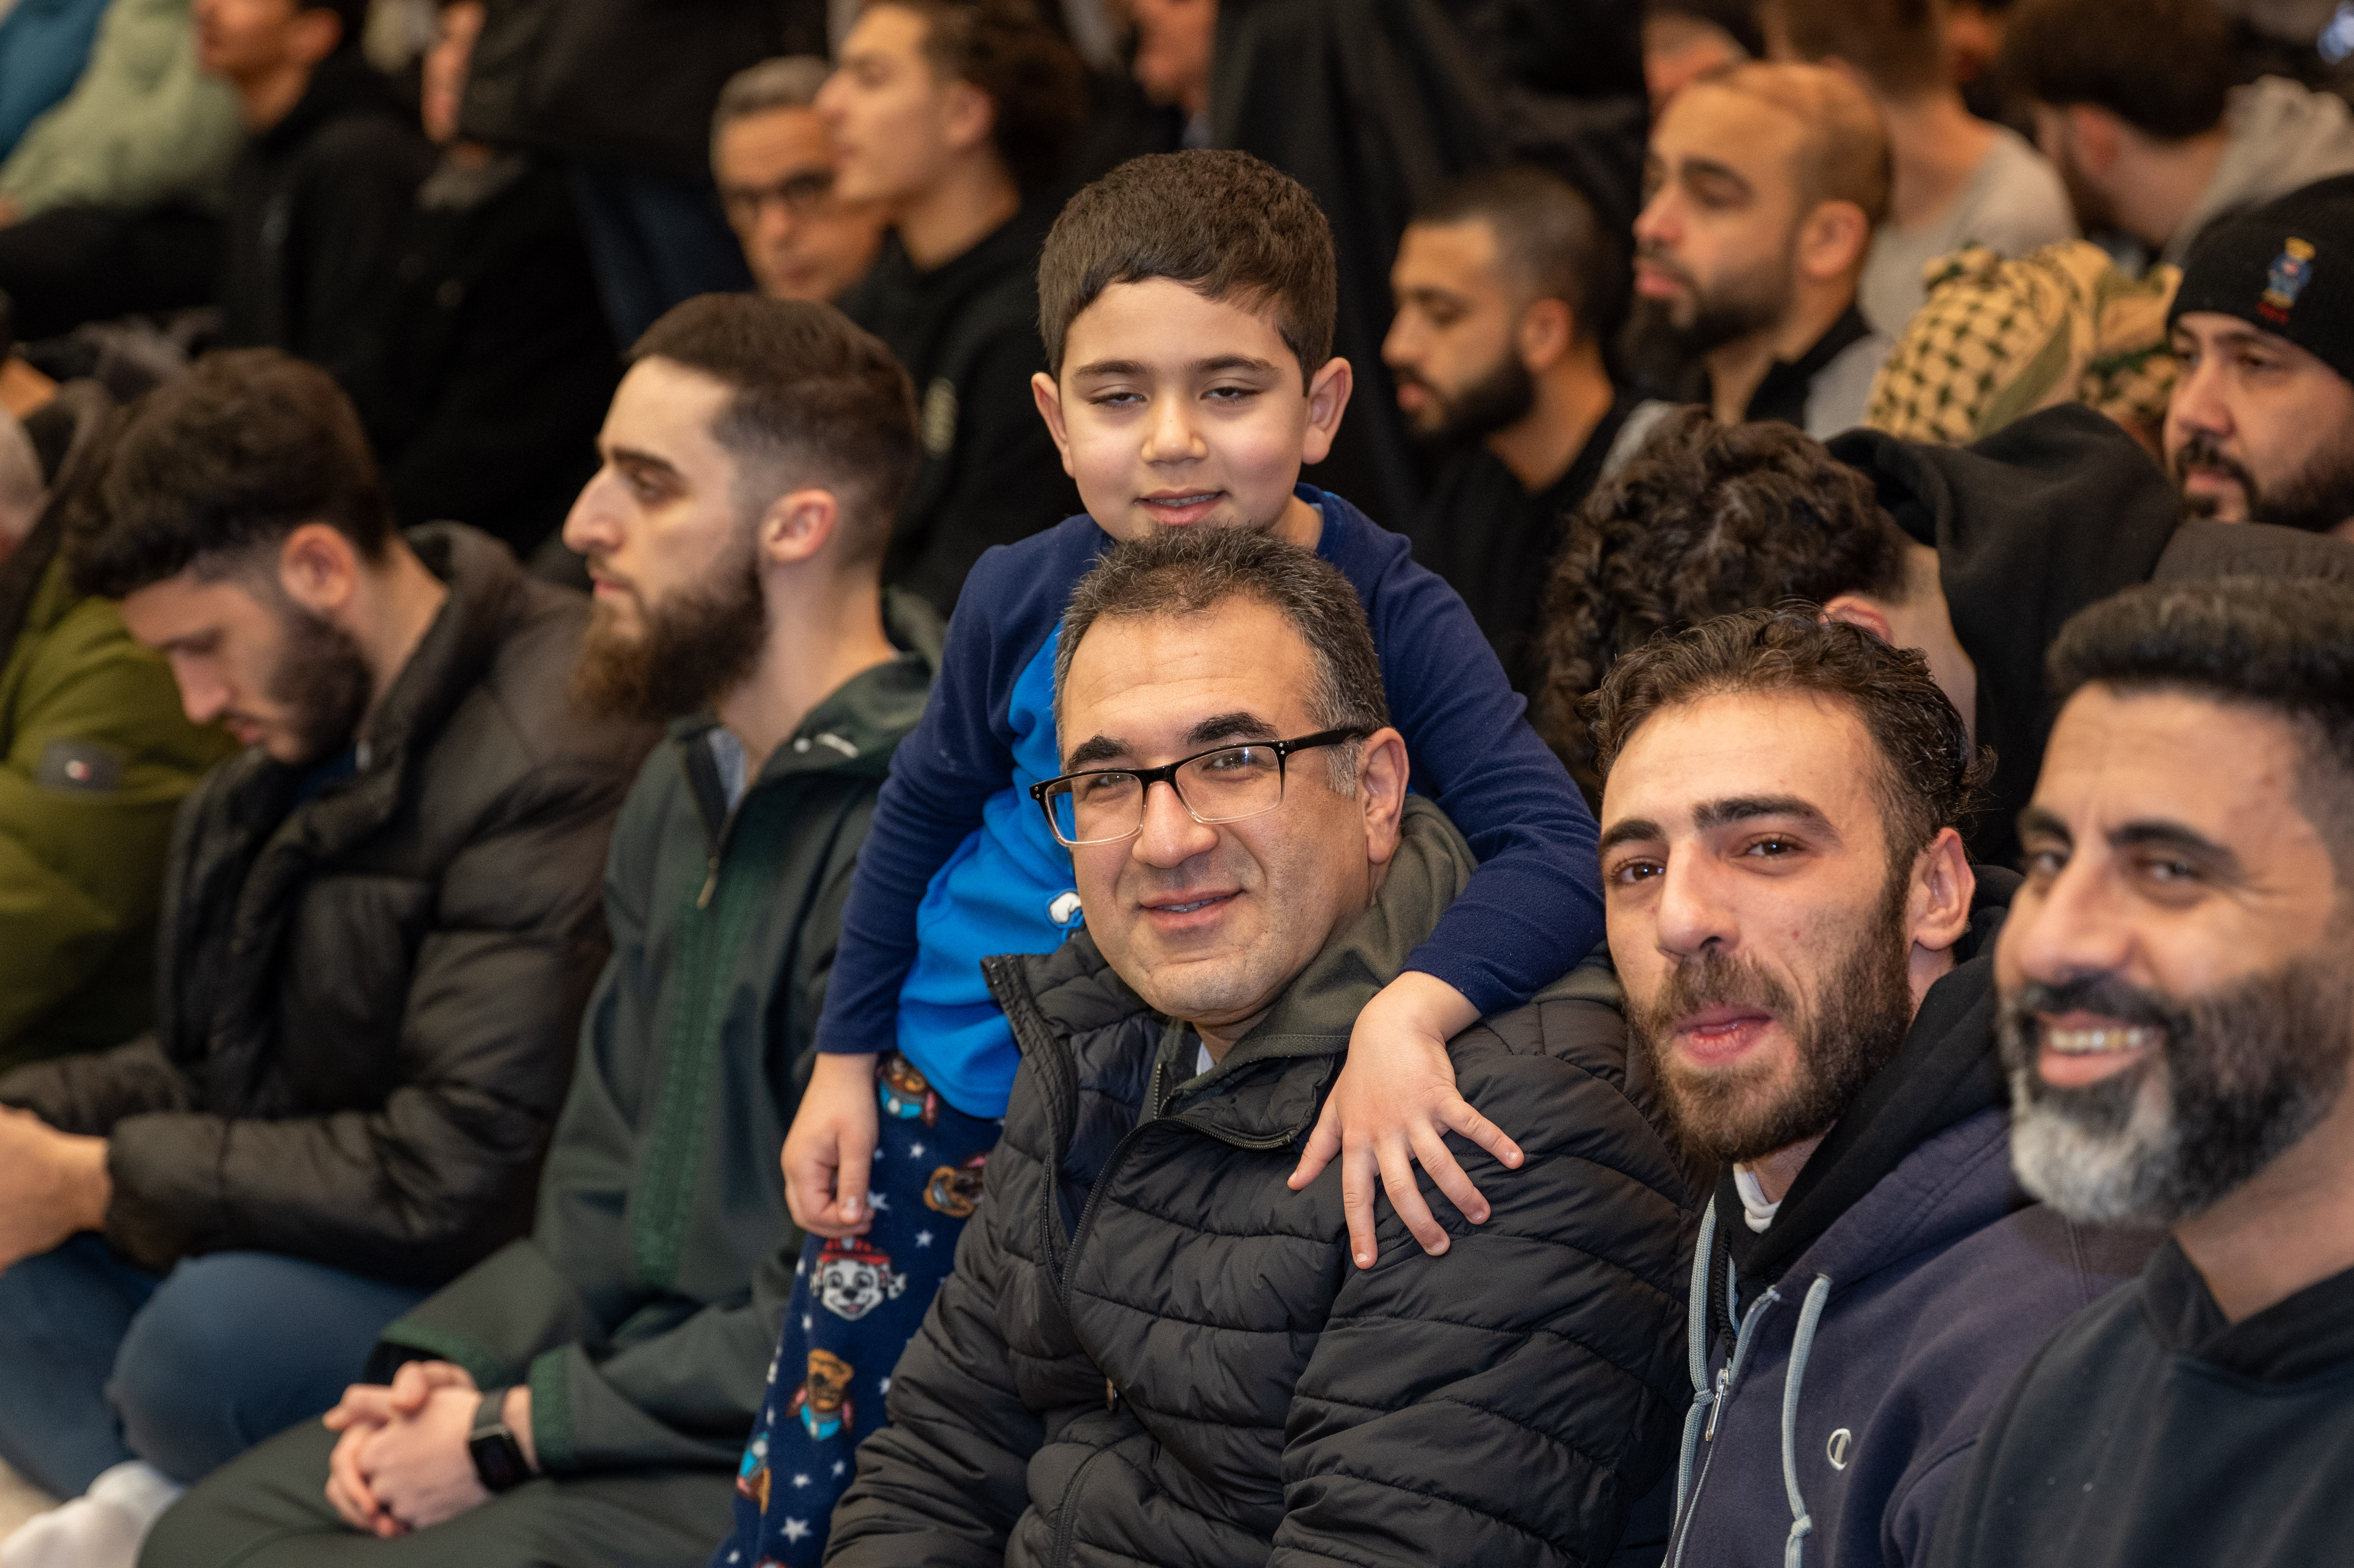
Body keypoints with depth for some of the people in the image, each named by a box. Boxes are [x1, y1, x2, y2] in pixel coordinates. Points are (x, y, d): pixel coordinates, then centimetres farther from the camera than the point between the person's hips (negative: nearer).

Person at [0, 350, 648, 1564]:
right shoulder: (307, 718, 9)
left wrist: (101, 1183, -18)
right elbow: (220, 1065, 18)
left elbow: (457, 1173, -26)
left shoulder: (555, 763, -23)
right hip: (319, 1231, 10)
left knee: (214, 1336, -36)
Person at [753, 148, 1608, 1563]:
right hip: (953, 1099, 2)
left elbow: (1562, 852, -35)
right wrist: (846, 1059, 8)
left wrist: (1405, 1018, -51)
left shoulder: (1385, 617, -23)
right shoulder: (1027, 601, -15)